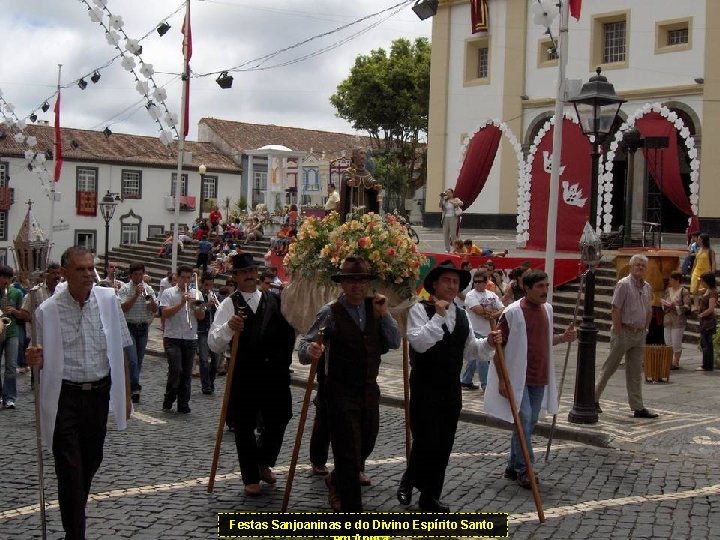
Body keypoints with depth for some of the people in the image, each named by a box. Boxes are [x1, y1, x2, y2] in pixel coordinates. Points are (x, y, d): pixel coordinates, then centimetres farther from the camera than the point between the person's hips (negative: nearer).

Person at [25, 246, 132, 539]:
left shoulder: (108, 300, -2)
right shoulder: (47, 311, -10)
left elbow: (119, 350, 6)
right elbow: (43, 360, -1)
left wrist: (125, 393, 7)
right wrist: (34, 359, -25)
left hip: (100, 393, 4)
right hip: (65, 397, -3)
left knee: (91, 461, 18)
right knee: (70, 469, -4)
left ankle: (75, 512, 43)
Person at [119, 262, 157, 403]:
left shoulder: (148, 289, 8)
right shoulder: (125, 289, -3)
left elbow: (155, 310, 3)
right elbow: (123, 308, -13)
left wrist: (150, 298, -15)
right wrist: (136, 295, -19)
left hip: (143, 328, 4)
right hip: (129, 327, -4)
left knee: (139, 360, 9)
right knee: (132, 360, -13)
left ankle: (131, 386, 20)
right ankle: (135, 388, -15)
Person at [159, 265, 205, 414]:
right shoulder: (169, 293, 2)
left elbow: (201, 316, 5)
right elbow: (164, 314, -10)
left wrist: (194, 304, -12)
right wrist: (181, 303, -17)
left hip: (190, 338, 4)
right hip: (173, 338, -3)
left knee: (187, 373, 5)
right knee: (176, 370, -13)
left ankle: (183, 404, 12)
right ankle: (168, 400, 5)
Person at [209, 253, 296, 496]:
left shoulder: (275, 301, 8)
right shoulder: (229, 305, -2)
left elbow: (289, 332, 9)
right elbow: (214, 343, -11)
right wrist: (228, 327, -29)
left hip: (275, 374, 2)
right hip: (244, 376, -2)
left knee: (278, 421, 9)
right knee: (244, 427, 7)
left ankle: (264, 463, 37)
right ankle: (251, 478, 25)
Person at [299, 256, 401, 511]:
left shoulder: (374, 308, 3)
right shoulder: (330, 312, -13)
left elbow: (394, 343, 0)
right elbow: (304, 347, -18)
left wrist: (384, 314, -11)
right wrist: (310, 350, -41)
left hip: (369, 390, 6)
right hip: (341, 393, -6)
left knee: (366, 446, 20)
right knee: (348, 453, -4)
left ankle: (336, 481, 47)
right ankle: (352, 509, 7)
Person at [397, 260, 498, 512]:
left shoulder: (461, 315, 13)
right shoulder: (420, 310, -8)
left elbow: (470, 348, 18)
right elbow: (419, 342, -22)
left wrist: (489, 342, 0)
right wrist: (439, 316, -22)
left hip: (451, 390, 6)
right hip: (425, 389, -6)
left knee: (444, 445, 8)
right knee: (426, 441, -8)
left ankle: (430, 496, 20)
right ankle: (408, 482, 19)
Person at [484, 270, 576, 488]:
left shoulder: (547, 309, 8)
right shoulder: (513, 312, -13)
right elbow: (498, 345, -11)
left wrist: (563, 338, 2)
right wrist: (502, 379, -14)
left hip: (540, 378, 7)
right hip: (518, 377, -7)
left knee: (531, 422, 11)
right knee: (524, 420, -11)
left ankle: (513, 466, 23)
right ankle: (524, 469, -1)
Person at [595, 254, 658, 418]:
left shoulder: (647, 287, 12)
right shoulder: (624, 284, -11)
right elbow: (615, 309, -15)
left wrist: (645, 329, 10)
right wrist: (618, 332, -17)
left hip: (639, 335, 7)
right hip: (624, 332, -7)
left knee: (635, 372, 8)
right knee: (609, 368, 0)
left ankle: (638, 408, 11)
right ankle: (594, 398, 12)